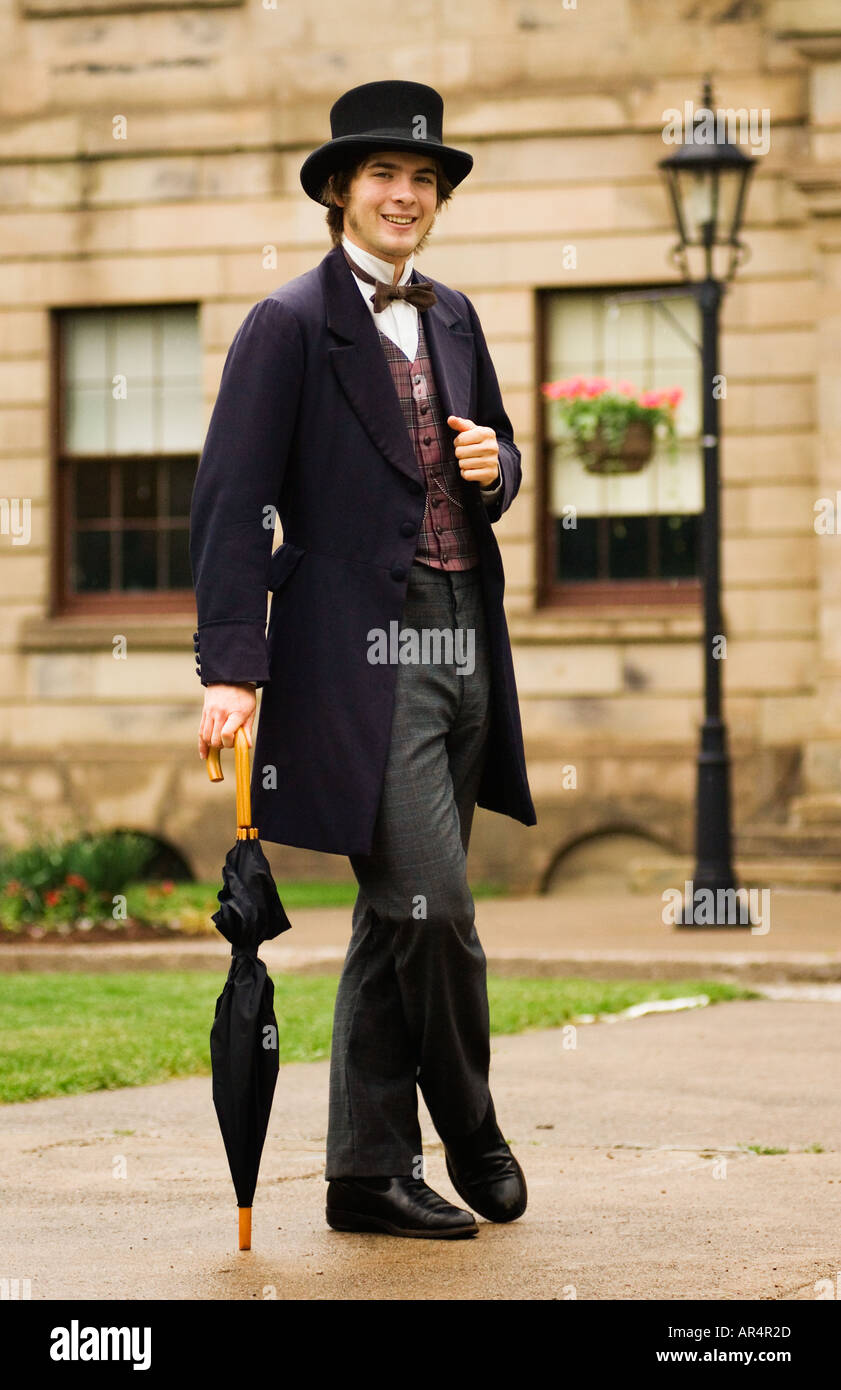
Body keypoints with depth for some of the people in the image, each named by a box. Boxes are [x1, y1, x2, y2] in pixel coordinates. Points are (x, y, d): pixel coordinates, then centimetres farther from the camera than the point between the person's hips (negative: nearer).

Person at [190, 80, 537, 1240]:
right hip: (360, 657, -7)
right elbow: (231, 502, -10)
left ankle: (369, 1174, 16)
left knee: (398, 922, 10)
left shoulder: (453, 319, 15)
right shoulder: (290, 326, -6)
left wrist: (493, 467, 1)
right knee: (432, 908, -12)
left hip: (460, 650, 7)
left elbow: (496, 464, 27)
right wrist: (232, 668, -18)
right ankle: (471, 1132, 9)